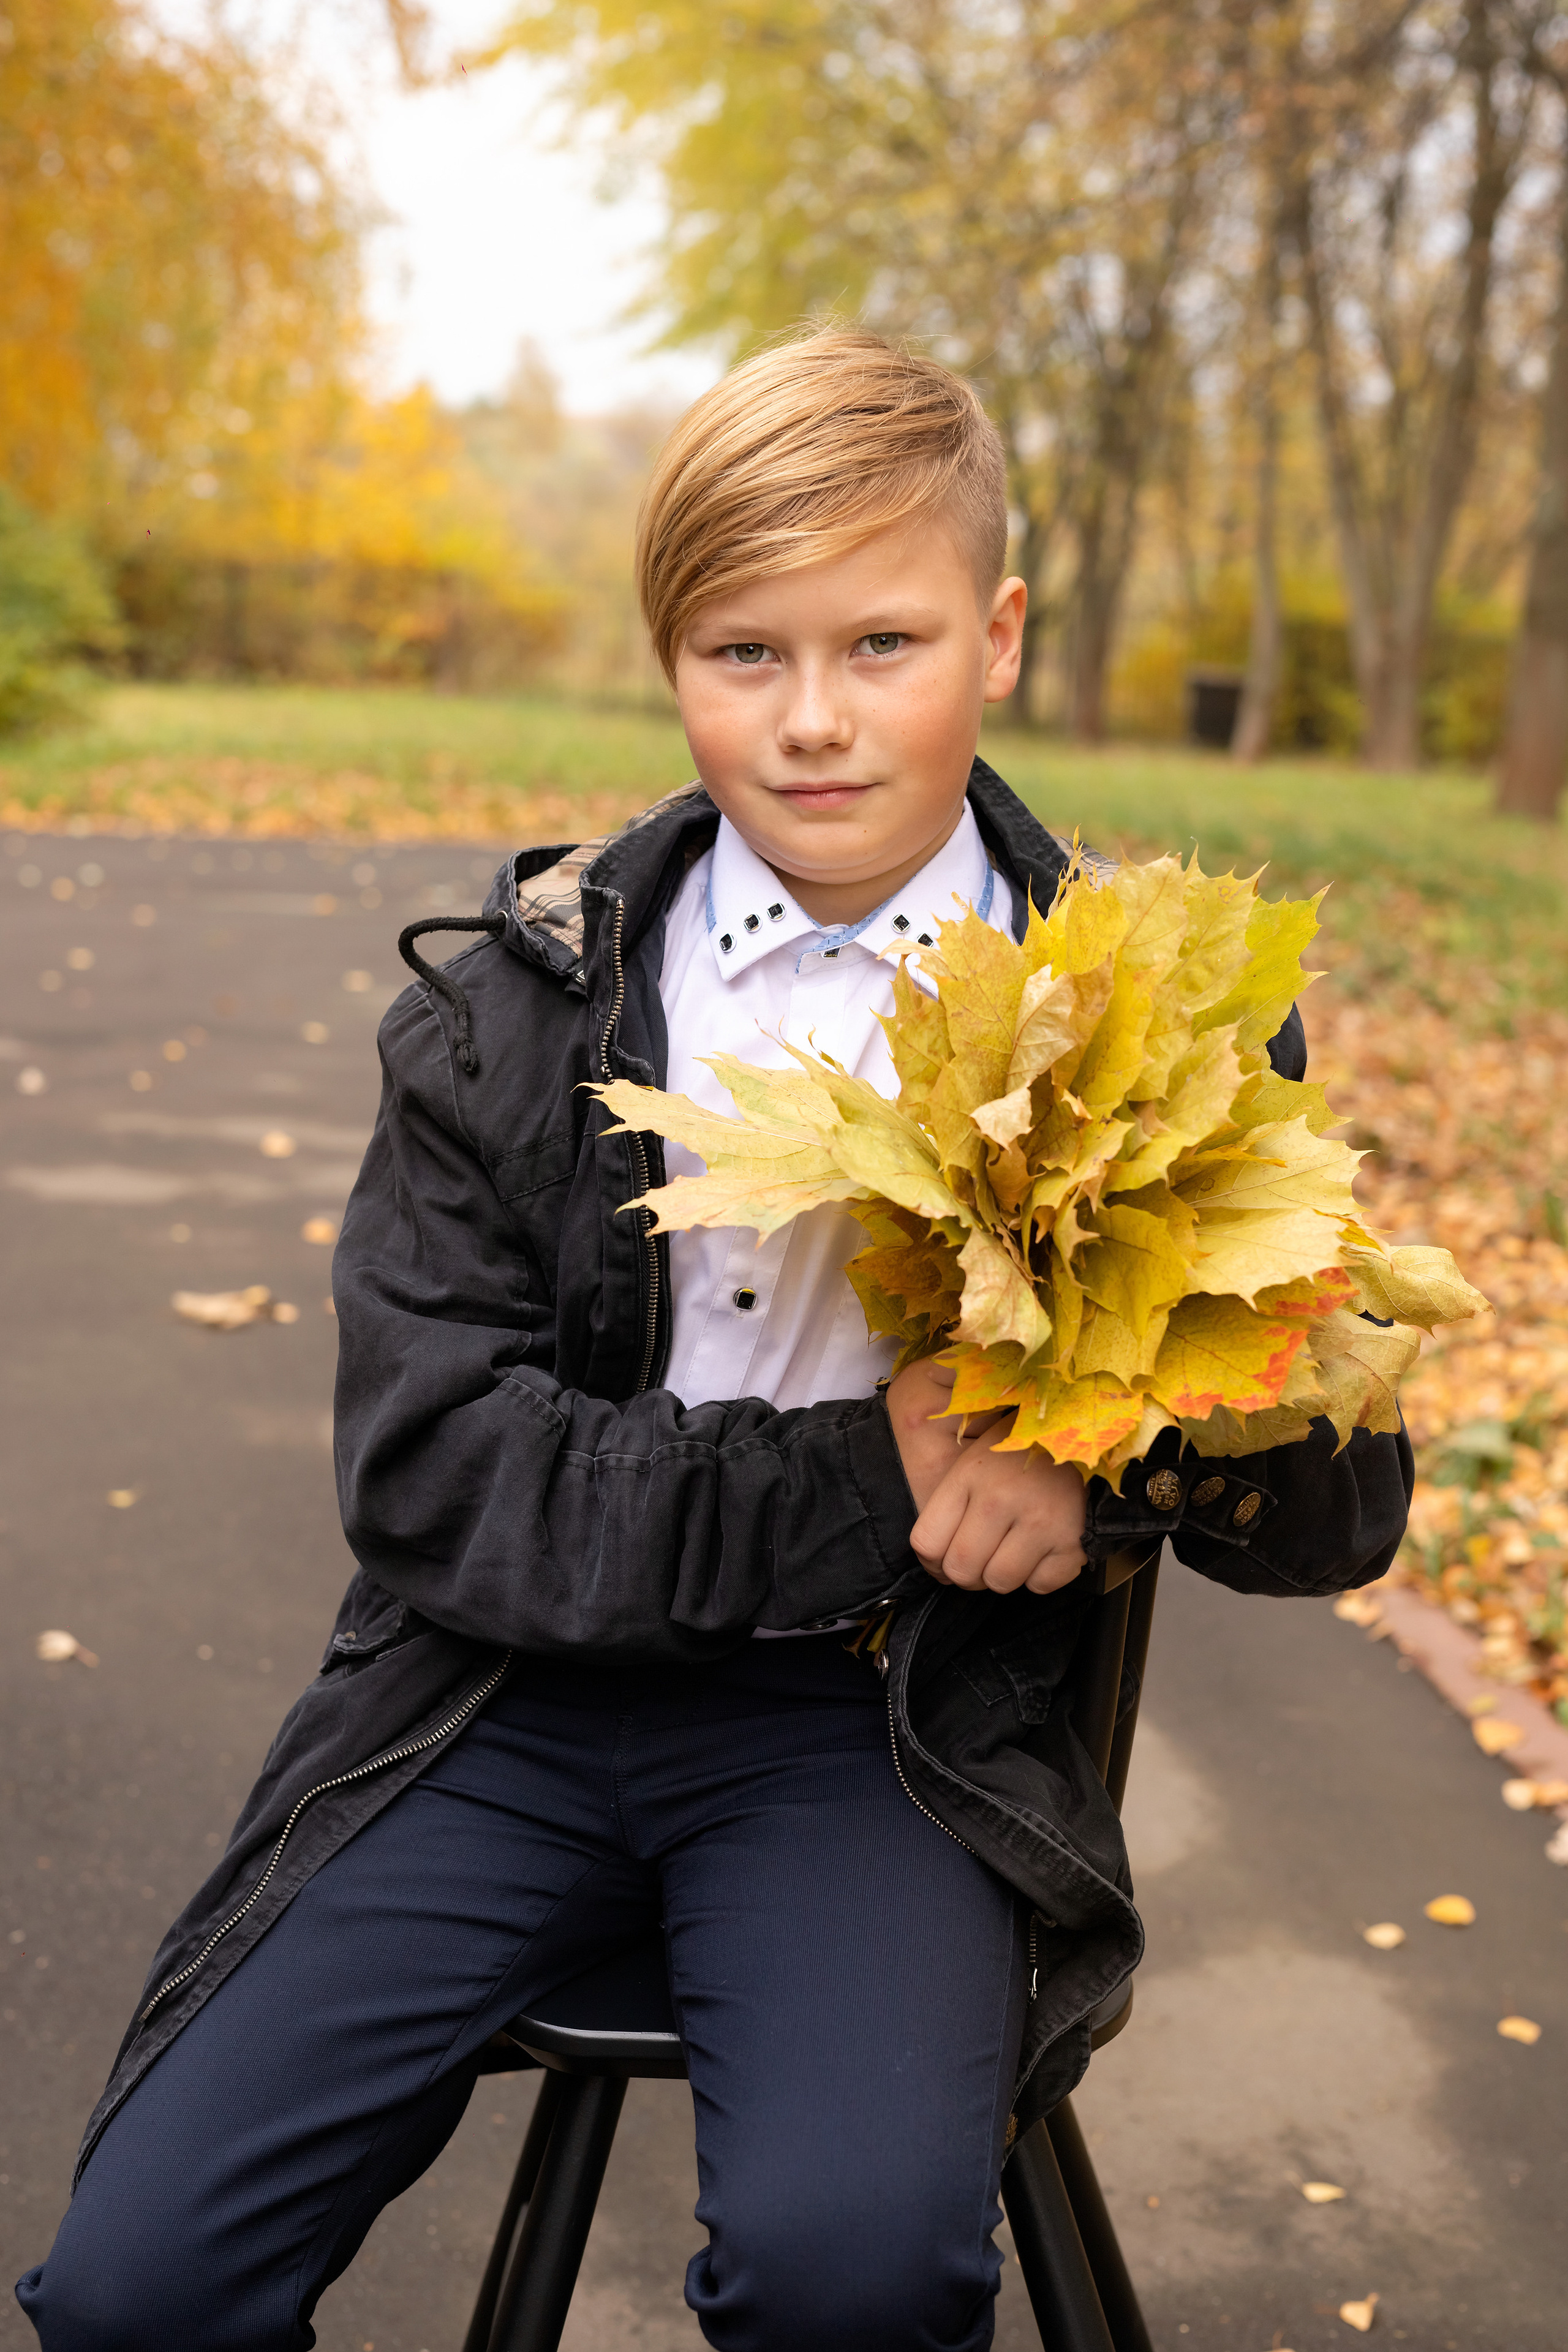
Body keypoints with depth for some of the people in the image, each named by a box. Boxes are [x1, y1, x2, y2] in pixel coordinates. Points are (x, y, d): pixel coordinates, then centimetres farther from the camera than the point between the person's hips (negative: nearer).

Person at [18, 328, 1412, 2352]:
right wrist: (864, 1484, -17)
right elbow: (425, 1470, -7)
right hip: (518, 1686, 2)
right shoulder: (512, 1007, -1)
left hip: (879, 1723, -1)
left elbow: (1341, 1504, 3)